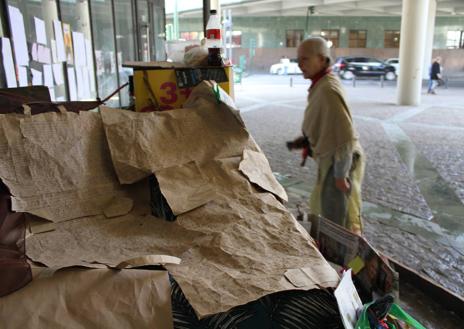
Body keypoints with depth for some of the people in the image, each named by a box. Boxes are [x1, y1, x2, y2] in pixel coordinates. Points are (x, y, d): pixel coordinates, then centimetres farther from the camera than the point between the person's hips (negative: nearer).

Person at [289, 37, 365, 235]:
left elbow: (345, 135, -27)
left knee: (338, 222, 3)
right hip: (331, 160, 10)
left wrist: (340, 175, -22)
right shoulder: (321, 85, 5)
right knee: (328, 211, 25)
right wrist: (305, 139, 10)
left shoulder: (327, 90, -26)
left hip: (339, 163, -10)